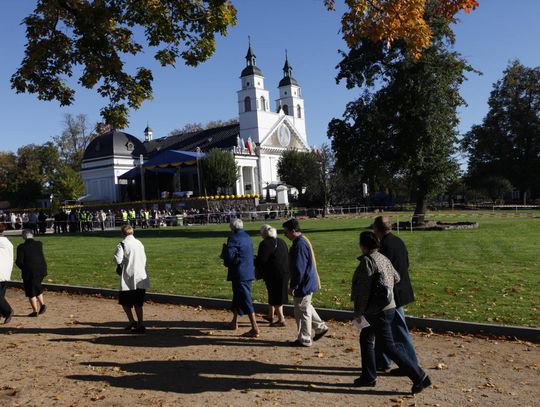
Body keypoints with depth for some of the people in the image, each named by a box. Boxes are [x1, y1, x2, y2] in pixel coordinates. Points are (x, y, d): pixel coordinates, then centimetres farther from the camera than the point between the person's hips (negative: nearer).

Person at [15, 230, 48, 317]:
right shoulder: (39, 244, 1)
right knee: (37, 287, 25)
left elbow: (19, 261, -12)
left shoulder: (21, 247, -11)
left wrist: (23, 268, 8)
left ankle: (35, 311, 11)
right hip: (41, 270, 5)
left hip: (29, 272, -4)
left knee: (31, 291, 9)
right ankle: (42, 304, 12)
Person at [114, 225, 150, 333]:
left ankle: (132, 322, 6)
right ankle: (140, 324, 10)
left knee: (124, 301, 11)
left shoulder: (122, 244, -8)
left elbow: (118, 259, -19)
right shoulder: (139, 243, 10)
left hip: (129, 278, -6)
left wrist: (120, 266, 1)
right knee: (138, 303, 13)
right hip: (141, 278, 6)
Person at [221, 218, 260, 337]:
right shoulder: (248, 237, 11)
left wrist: (224, 255, 1)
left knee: (245, 300, -7)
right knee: (237, 296, 23)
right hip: (249, 272, 9)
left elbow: (229, 256, -22)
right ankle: (234, 322, 37)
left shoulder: (233, 238, -15)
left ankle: (255, 329, -8)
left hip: (239, 274, -9)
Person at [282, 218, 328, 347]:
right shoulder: (303, 240, 9)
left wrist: (293, 286, -18)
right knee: (306, 307, 23)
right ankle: (320, 327, 31)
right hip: (308, 282, 10)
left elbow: (298, 269, -24)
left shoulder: (299, 245, -23)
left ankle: (304, 339, 13)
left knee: (302, 311, 2)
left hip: (303, 284, -10)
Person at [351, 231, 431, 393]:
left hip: (377, 311, -10)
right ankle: (368, 377, 28)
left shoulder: (367, 261, -19)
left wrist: (358, 312, -14)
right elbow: (396, 278, 20)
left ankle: (419, 377, 1)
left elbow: (364, 290, -21)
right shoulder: (383, 258, 8)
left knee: (389, 346, -3)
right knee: (366, 339, 20)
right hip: (387, 306, 10)